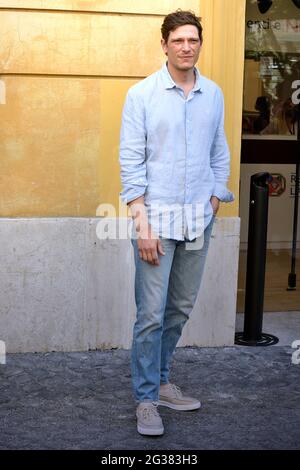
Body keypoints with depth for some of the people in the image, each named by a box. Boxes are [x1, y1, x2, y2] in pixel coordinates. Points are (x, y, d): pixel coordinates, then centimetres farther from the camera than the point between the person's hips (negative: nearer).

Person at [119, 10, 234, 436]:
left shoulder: (214, 95, 7)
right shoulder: (142, 94, -5)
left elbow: (219, 155, 14)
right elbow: (131, 162, -8)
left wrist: (213, 206, 7)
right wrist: (142, 224, -14)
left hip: (198, 219, 4)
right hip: (157, 216, -4)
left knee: (180, 309, 12)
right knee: (151, 313, -3)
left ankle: (159, 382, 28)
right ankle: (146, 399, 9)